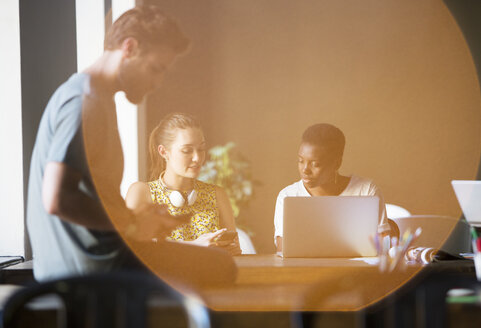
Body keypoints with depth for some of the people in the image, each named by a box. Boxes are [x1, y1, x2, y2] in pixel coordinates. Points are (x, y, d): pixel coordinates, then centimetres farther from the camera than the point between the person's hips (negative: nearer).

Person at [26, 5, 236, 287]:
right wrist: (131, 225, -14)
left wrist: (136, 217, 10)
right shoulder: (83, 101, -16)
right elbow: (57, 200, -26)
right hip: (90, 271, -10)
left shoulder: (98, 97, 18)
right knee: (222, 266, -9)